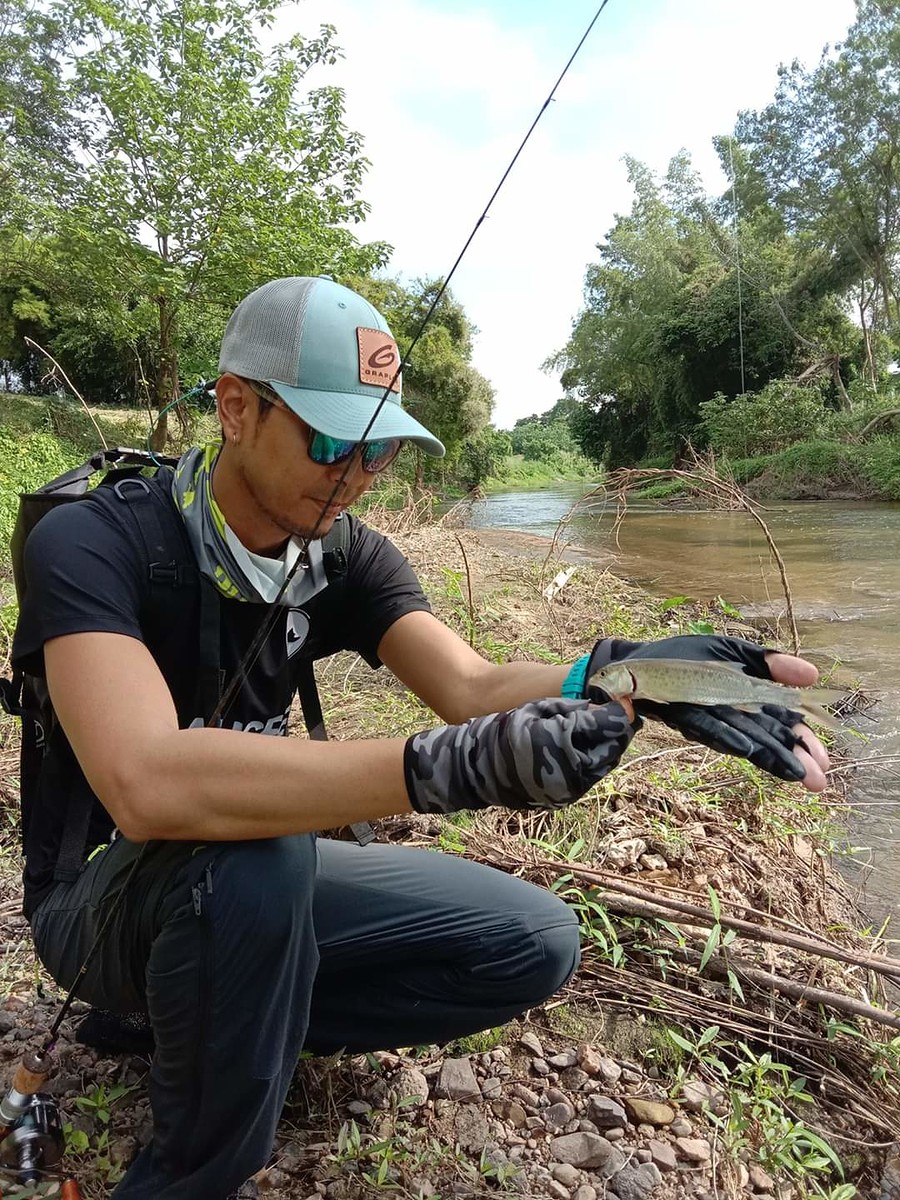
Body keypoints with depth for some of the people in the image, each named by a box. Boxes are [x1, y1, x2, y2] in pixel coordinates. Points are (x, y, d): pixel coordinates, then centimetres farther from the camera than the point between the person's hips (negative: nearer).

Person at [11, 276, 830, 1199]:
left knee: (533, 942, -3)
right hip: (107, 893, -5)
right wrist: (449, 768, -50)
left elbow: (473, 687, -20)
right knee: (248, 851, -39)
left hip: (264, 880, 5)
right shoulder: (91, 542, -25)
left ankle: (203, 1018, 6)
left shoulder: (347, 557, -7)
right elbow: (146, 786, -41)